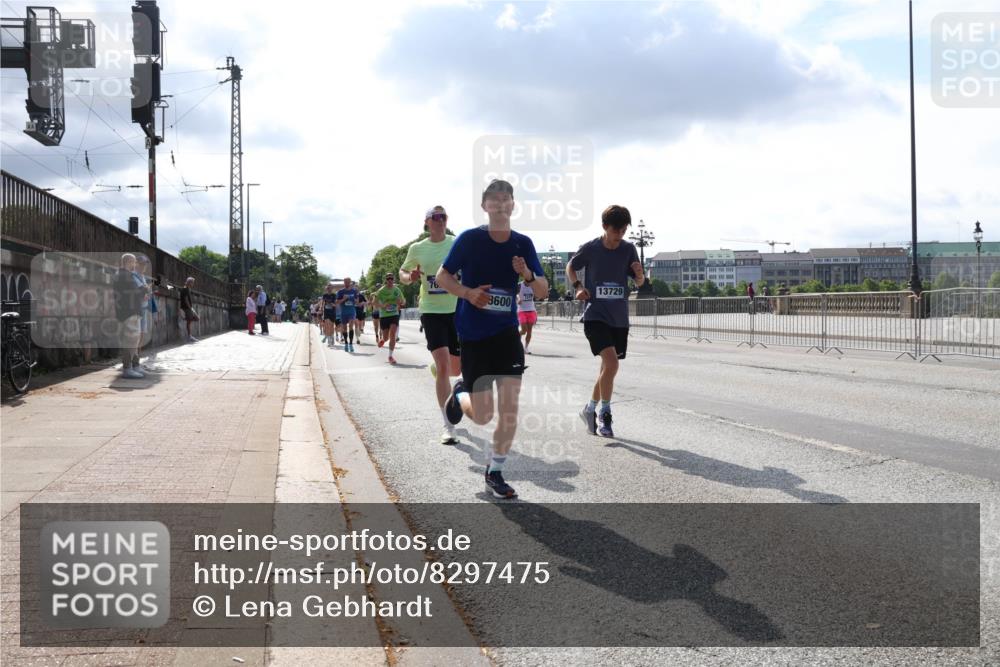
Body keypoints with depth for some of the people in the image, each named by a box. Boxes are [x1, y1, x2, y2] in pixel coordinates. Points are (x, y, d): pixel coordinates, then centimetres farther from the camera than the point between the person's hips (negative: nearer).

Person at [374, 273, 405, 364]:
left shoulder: (397, 290, 3)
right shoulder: (381, 291, -7)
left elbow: (403, 301, 14)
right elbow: (375, 304, -8)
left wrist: (401, 302, -10)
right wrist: (383, 305, -27)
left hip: (394, 315, 1)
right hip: (384, 316, -1)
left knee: (392, 334, -16)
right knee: (386, 338, 5)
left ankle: (390, 356, -9)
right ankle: (383, 339, 45)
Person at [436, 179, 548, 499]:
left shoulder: (523, 243, 0)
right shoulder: (469, 239, -9)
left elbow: (543, 290, 3)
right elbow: (442, 276, -2)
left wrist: (528, 274, -19)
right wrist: (468, 293, -20)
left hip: (507, 331, 3)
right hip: (473, 334, -2)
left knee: (510, 407, -6)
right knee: (483, 416, 0)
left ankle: (495, 473, 11)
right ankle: (460, 393, 36)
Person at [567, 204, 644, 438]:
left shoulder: (628, 249, 0)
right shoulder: (590, 249, -7)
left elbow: (639, 282, 7)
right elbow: (571, 267, 11)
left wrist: (639, 274, -16)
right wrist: (578, 286, -6)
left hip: (619, 319, 4)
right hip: (595, 315, -4)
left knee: (607, 367, 12)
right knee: (611, 362, -22)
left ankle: (590, 409, 32)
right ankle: (605, 413, -6)